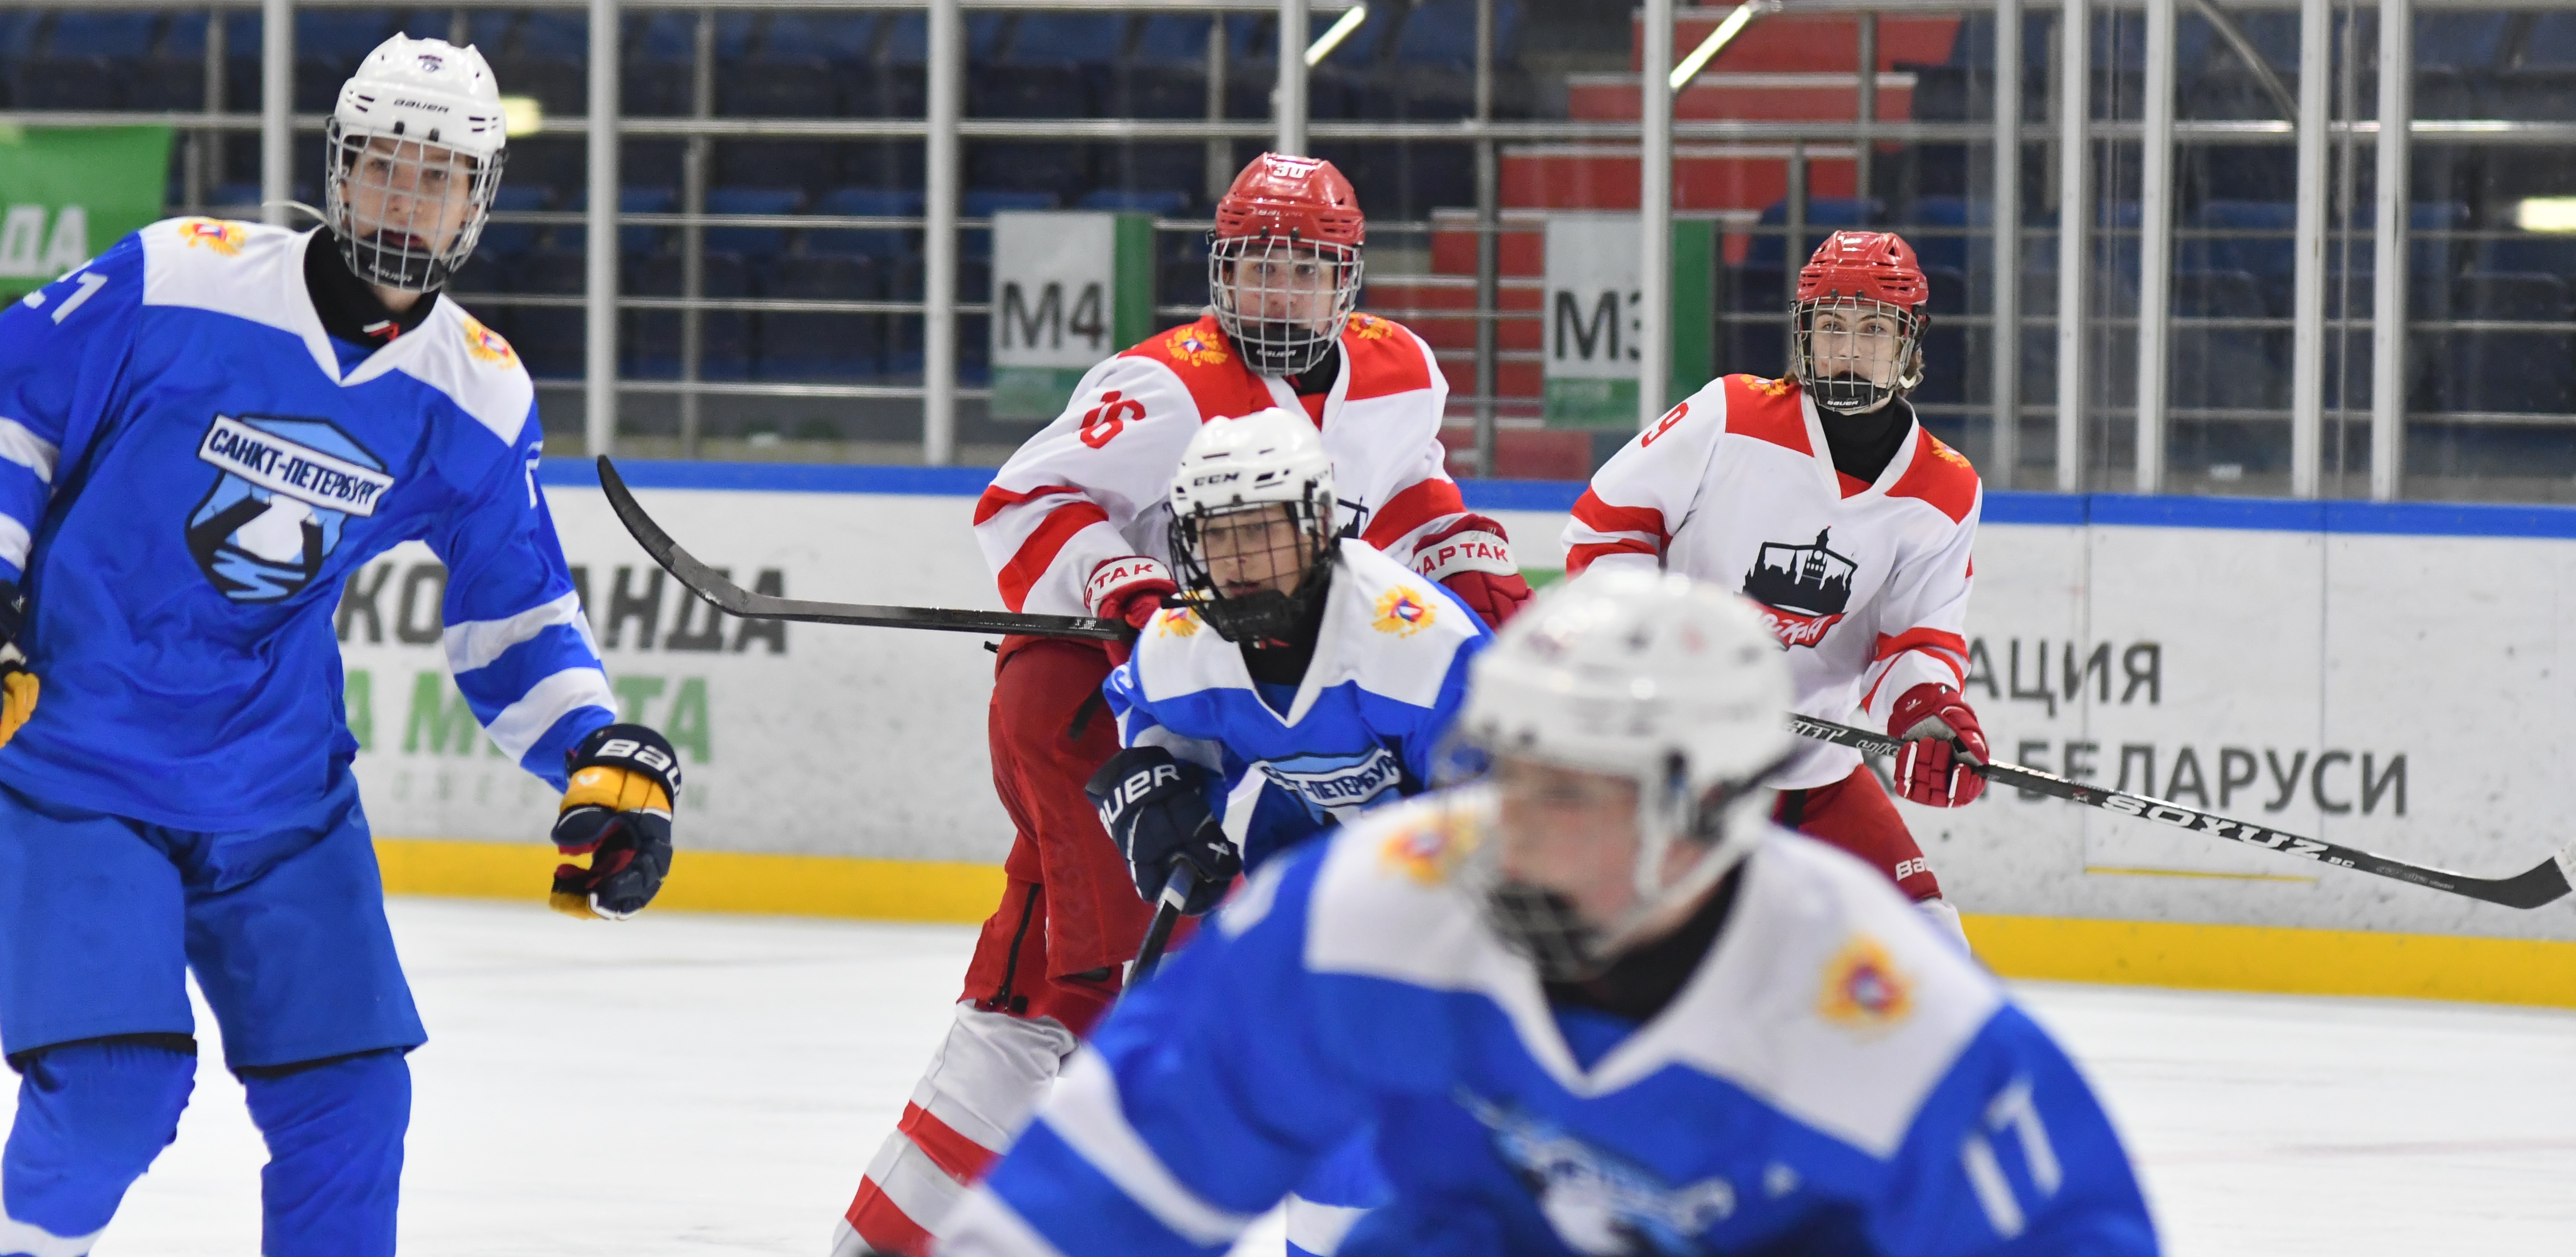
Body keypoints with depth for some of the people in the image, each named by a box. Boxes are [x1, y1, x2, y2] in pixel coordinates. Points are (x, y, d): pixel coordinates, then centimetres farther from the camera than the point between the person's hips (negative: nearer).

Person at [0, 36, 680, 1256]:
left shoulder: (479, 399, -1)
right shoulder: (178, 282, -14)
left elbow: (511, 612, 9)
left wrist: (604, 755, -5)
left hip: (279, 787, 5)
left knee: (347, 1098, 1)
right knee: (116, 1084, -16)